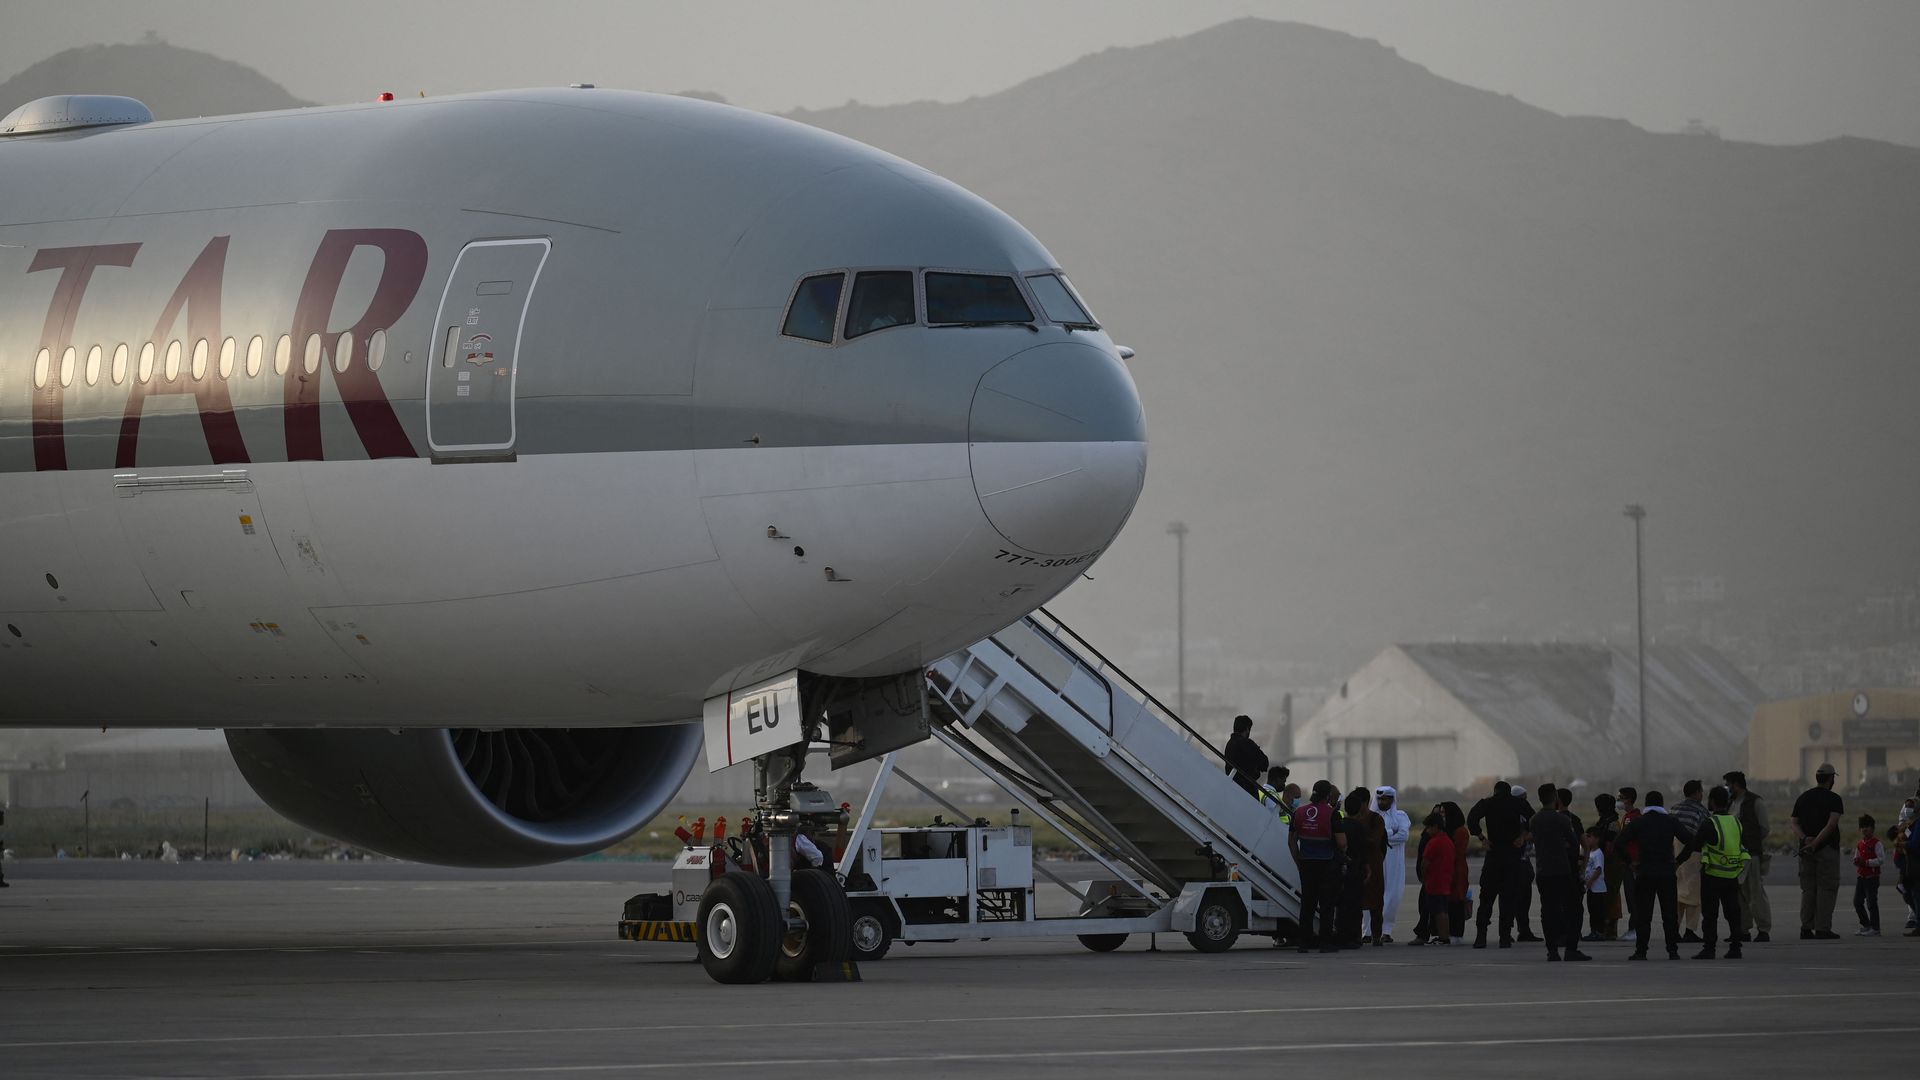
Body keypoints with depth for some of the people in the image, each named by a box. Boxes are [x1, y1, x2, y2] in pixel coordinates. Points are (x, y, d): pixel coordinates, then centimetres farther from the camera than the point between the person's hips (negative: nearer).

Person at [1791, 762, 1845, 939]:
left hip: (1806, 850, 5)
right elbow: (1832, 824, -17)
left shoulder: (1803, 797, 12)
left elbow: (1794, 822, 3)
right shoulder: (1834, 799, -5)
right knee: (1827, 888, -1)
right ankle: (1822, 929, -6)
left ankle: (1806, 928, 5)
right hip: (1827, 849, -5)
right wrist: (1816, 843, -18)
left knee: (1808, 889, 10)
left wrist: (1805, 839, -10)